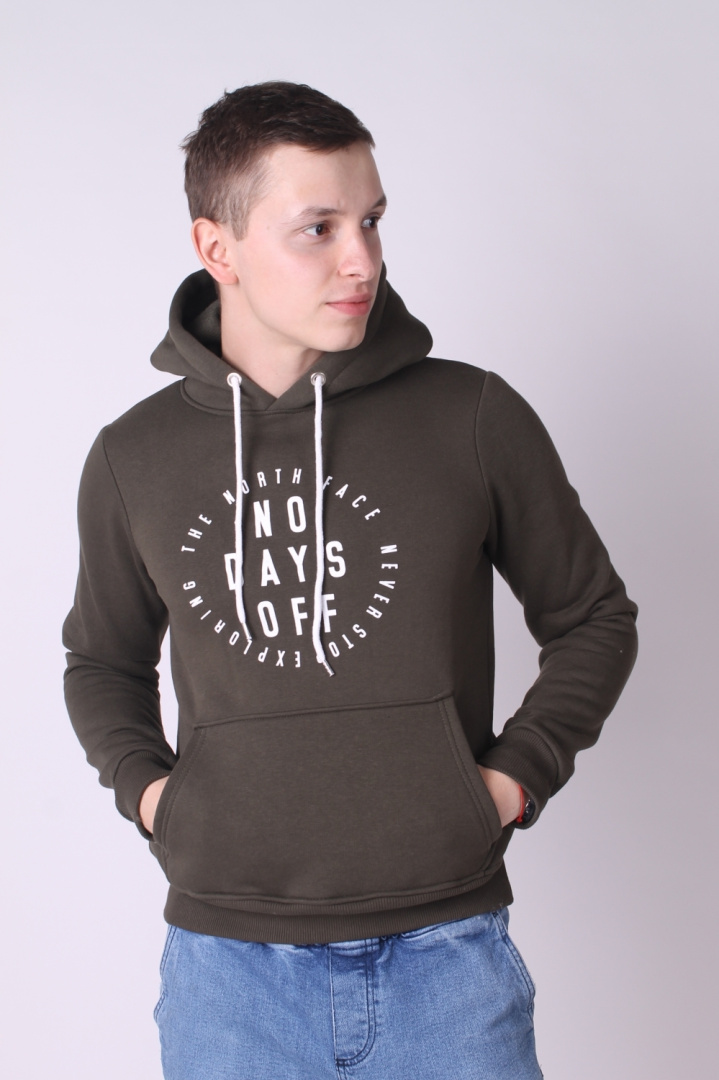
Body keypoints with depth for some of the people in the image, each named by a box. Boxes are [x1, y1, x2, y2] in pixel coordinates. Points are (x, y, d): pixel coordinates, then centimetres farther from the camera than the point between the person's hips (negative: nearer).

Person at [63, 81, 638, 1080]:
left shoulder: (475, 418, -3)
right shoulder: (133, 458, 2)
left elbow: (592, 618, 9)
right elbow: (105, 662, 18)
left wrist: (517, 776, -2)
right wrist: (145, 788, 2)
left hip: (445, 956, -1)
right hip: (226, 957, 2)